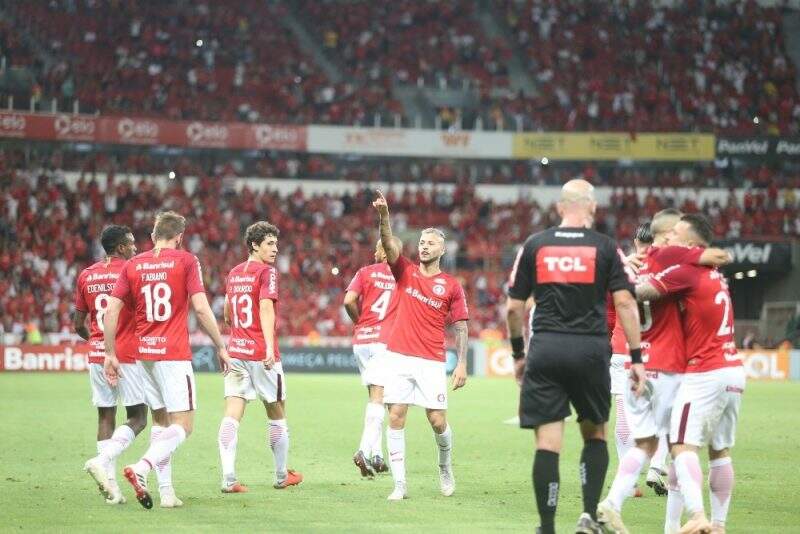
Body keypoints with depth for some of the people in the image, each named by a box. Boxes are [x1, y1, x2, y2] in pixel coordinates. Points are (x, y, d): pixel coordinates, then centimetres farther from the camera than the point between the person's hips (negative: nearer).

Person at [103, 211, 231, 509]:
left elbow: (111, 311, 2)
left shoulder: (133, 265, 8)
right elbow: (201, 308, -10)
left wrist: (110, 355, 7)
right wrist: (221, 347, -1)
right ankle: (141, 468, -27)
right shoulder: (185, 261, -3)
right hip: (174, 355, -5)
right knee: (183, 425, -5)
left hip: (143, 354, 5)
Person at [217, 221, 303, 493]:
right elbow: (266, 308, -21)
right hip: (261, 354, -5)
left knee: (232, 416, -5)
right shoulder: (267, 272, -8)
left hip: (235, 351, 5)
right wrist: (270, 348, -29)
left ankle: (228, 478, -19)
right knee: (277, 414, 12)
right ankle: (282, 475, 22)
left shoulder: (234, 274, 14)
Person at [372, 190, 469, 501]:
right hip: (398, 357, 1)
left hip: (432, 362, -1)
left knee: (438, 421, -2)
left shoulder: (451, 286, 5)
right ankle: (399, 484, -2)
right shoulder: (405, 272, 8)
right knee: (396, 418, -6)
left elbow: (460, 328, 6)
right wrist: (384, 215, -26)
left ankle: (446, 468, 28)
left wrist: (462, 364, -4)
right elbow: (389, 245, -9)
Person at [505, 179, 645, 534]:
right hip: (591, 350, 0)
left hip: (545, 349, 0)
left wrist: (518, 354, 20)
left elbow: (514, 307, 8)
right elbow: (624, 303, -3)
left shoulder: (534, 245, 6)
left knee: (547, 443, 1)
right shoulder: (605, 248, 3)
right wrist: (636, 358, 0)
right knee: (595, 434, 17)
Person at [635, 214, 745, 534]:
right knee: (720, 450, 12)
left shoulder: (686, 270, -9)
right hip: (734, 369, 8)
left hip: (705, 373, -8)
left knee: (683, 445, -12)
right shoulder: (715, 274, 16)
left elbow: (638, 292, -12)